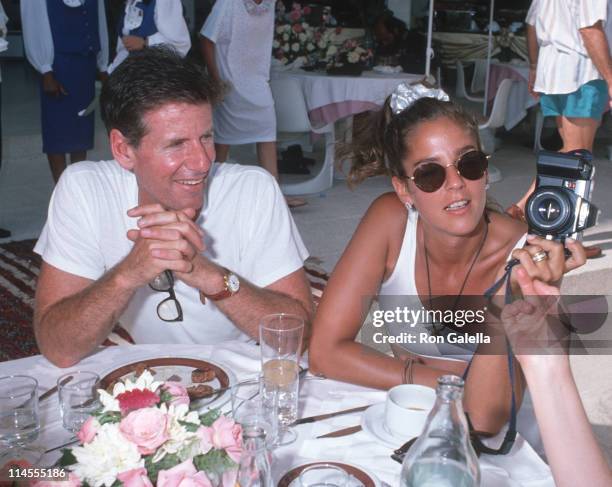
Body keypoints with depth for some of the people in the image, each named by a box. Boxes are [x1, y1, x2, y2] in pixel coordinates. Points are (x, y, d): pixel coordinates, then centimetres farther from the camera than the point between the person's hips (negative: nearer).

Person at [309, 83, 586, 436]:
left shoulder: (524, 255, -18)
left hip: (500, 442, -1)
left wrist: (509, 295, -33)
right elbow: (325, 350, -15)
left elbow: (485, 418, -23)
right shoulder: (390, 221, -13)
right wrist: (448, 383, -16)